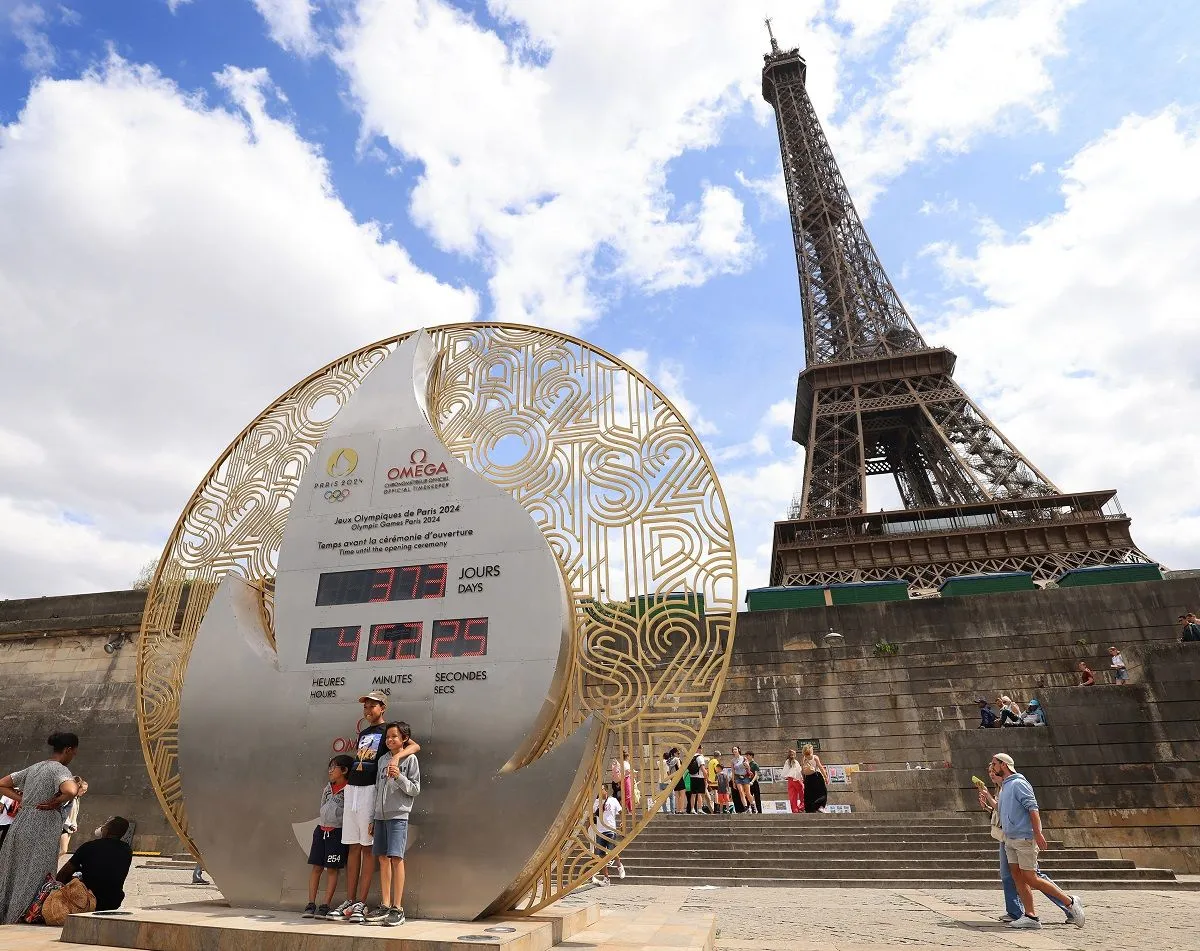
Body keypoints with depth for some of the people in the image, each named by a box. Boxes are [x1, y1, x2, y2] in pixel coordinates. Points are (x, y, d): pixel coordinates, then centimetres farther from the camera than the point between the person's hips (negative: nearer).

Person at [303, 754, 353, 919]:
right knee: (315, 867, 5)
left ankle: (325, 906, 5)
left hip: (337, 832, -6)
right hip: (321, 829, 6)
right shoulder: (327, 787, 12)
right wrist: (322, 825, 16)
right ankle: (311, 904, 10)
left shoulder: (349, 790, -9)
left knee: (332, 869, 0)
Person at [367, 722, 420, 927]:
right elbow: (377, 790, 17)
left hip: (398, 815, -6)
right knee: (383, 859, 8)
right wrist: (373, 818, 15)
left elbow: (415, 789, -4)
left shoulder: (410, 759, -2)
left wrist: (399, 777, -19)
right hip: (381, 815, 6)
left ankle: (398, 909, -4)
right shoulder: (383, 759, 14)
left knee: (396, 858, -9)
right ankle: (385, 906, 17)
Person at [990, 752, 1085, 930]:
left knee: (1030, 879, -6)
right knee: (1017, 877, 4)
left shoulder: (1018, 783, -12)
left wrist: (1037, 833, -25)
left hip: (1024, 838, -9)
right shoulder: (1003, 787, 17)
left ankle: (1070, 902, 9)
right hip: (1009, 839, 9)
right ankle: (1030, 916, 8)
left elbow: (1033, 808, -20)